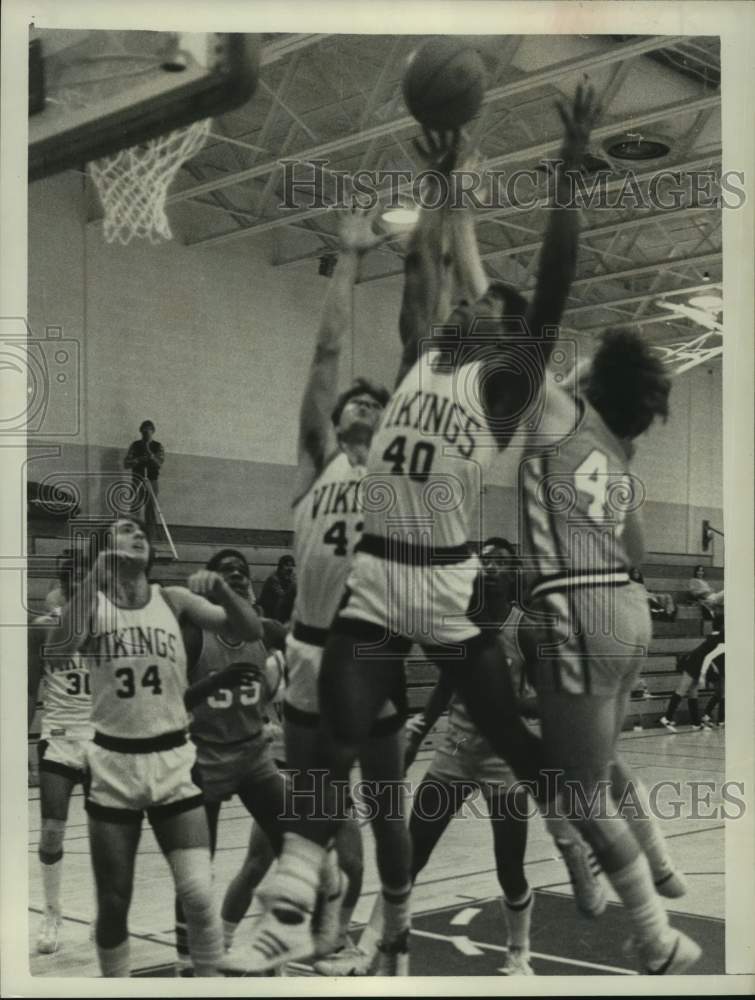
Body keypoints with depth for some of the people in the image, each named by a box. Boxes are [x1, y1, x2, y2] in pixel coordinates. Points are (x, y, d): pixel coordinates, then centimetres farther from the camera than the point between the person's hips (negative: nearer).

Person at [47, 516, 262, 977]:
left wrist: (220, 587, -24)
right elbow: (60, 646, -24)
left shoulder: (173, 600, 0)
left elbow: (252, 632, -6)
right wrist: (95, 576, -33)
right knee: (113, 904, 8)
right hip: (113, 765, 0)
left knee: (199, 896, -8)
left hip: (173, 761, 0)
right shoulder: (93, 603, -2)